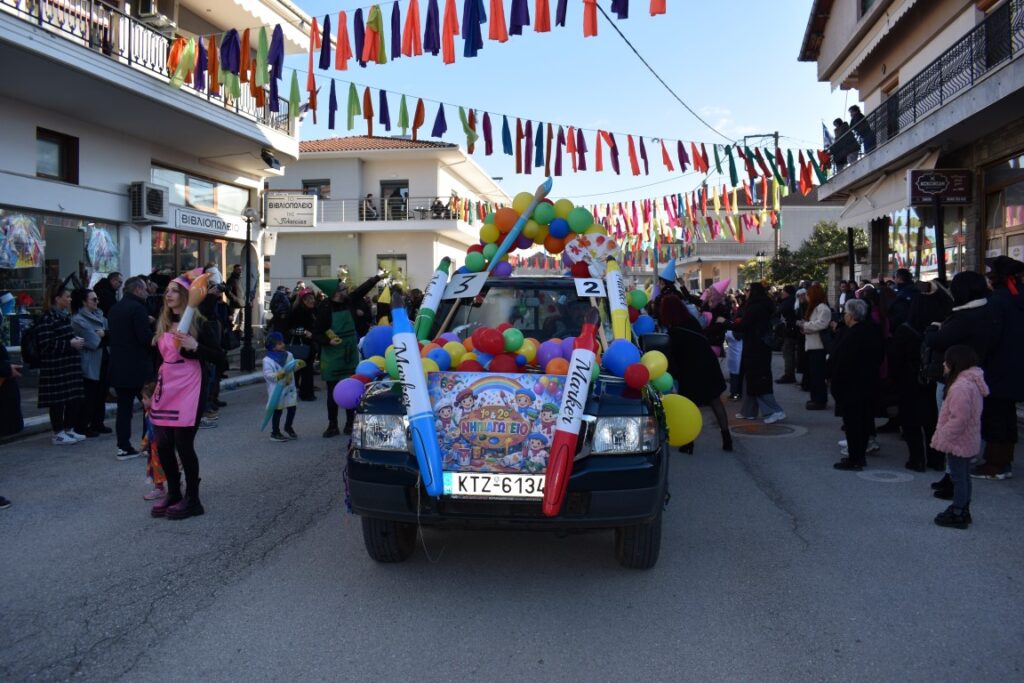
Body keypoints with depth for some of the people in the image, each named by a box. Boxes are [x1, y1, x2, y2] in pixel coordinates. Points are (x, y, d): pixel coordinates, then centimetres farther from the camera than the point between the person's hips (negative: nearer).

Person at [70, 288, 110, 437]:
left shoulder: (99, 315, 12)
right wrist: (102, 336, -2)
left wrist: (104, 334, -12)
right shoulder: (78, 320, -12)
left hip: (102, 361, 7)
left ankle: (98, 423, 22)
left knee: (101, 393, 11)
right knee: (89, 395, -2)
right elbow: (94, 342, -19)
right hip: (90, 364, -7)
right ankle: (82, 426, 8)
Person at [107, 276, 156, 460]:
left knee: (124, 408, 9)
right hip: (138, 367, -7)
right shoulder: (138, 308, -13)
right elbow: (146, 336, -20)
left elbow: (110, 335, 17)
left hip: (118, 367, 7)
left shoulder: (114, 309, 12)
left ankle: (124, 447, 10)